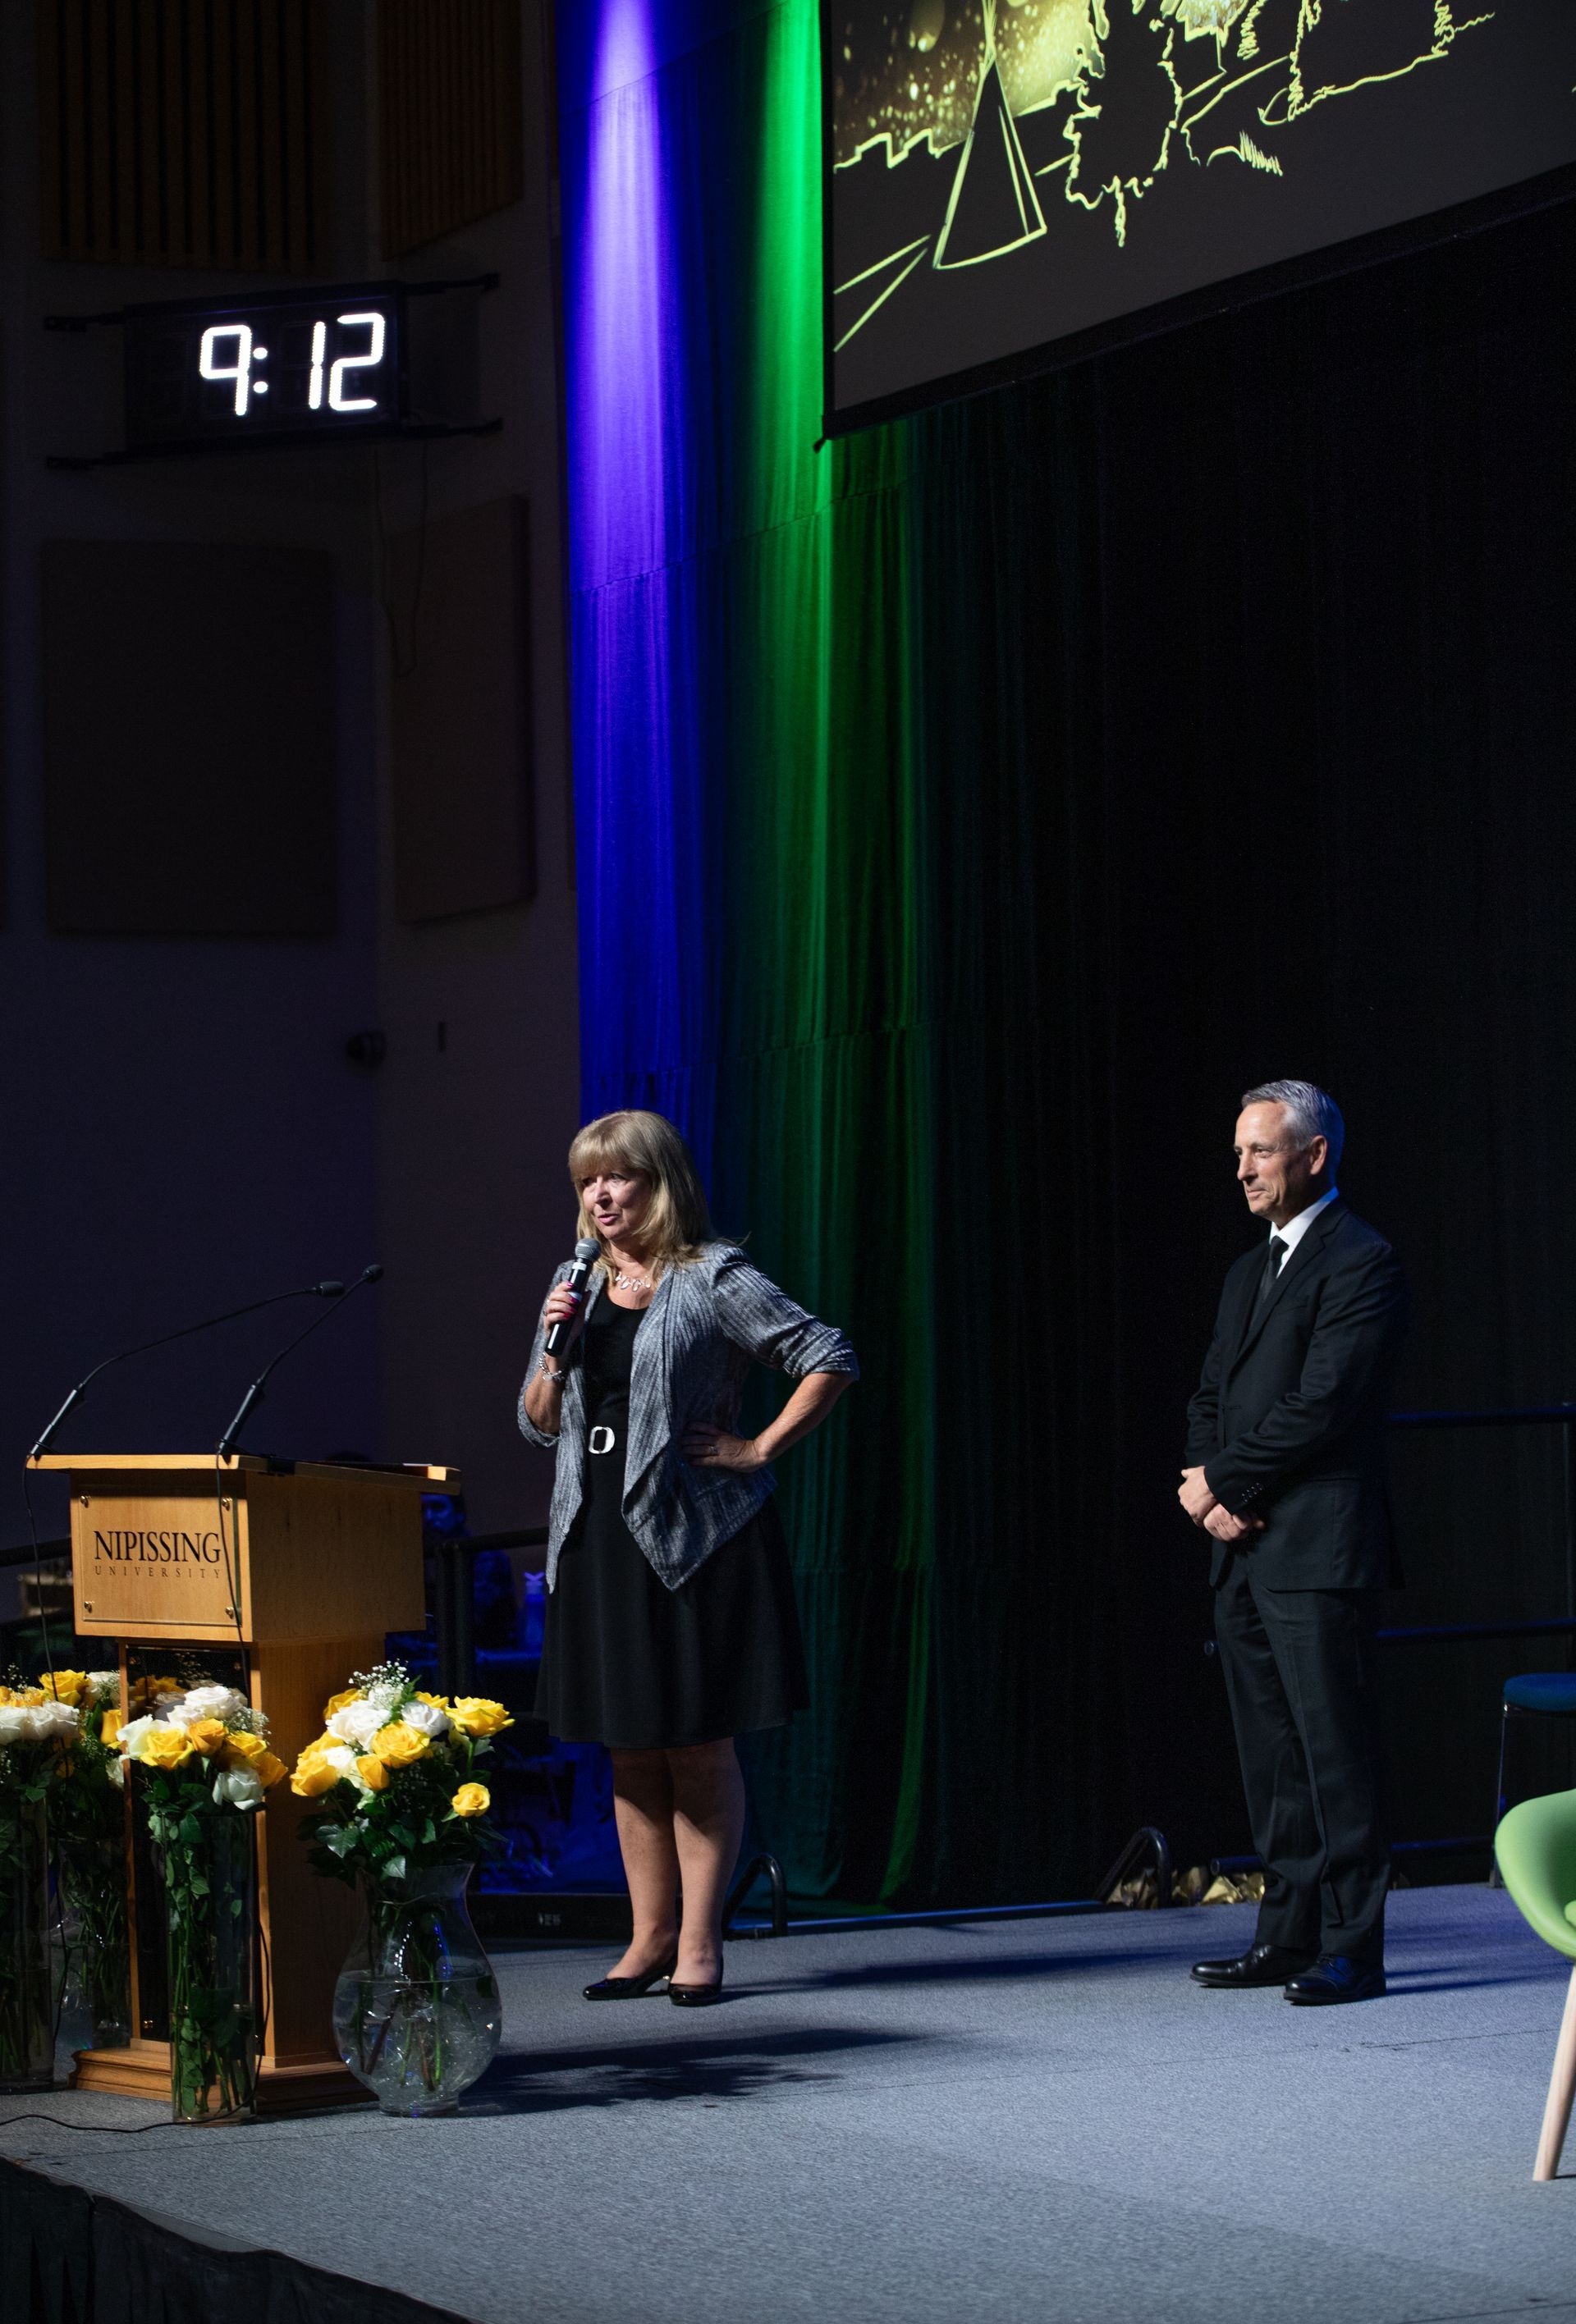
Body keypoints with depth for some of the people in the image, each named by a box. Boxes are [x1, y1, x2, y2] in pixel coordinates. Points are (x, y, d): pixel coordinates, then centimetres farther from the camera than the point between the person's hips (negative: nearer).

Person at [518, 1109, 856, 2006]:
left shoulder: (714, 1278, -5)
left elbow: (832, 1360, -8)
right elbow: (538, 1424, 16)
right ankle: (650, 1938, 15)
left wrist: (761, 1450, -11)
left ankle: (699, 1944, 3)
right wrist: (554, 1352, -2)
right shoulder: (578, 1286, 13)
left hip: (695, 1536, -6)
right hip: (600, 1537, 6)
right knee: (631, 1752, 9)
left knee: (699, 1747, -2)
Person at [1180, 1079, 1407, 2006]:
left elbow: (1321, 1405, -16)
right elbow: (1212, 1397, 19)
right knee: (1272, 1757, 10)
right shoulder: (1251, 1271, 21)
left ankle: (1352, 1950, -6)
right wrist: (1211, 1488, -1)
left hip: (1319, 1550, -9)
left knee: (1335, 1751, -8)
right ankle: (1287, 1937, 15)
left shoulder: (1361, 1264, -8)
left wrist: (1222, 1480, -8)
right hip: (1244, 1550, 9)